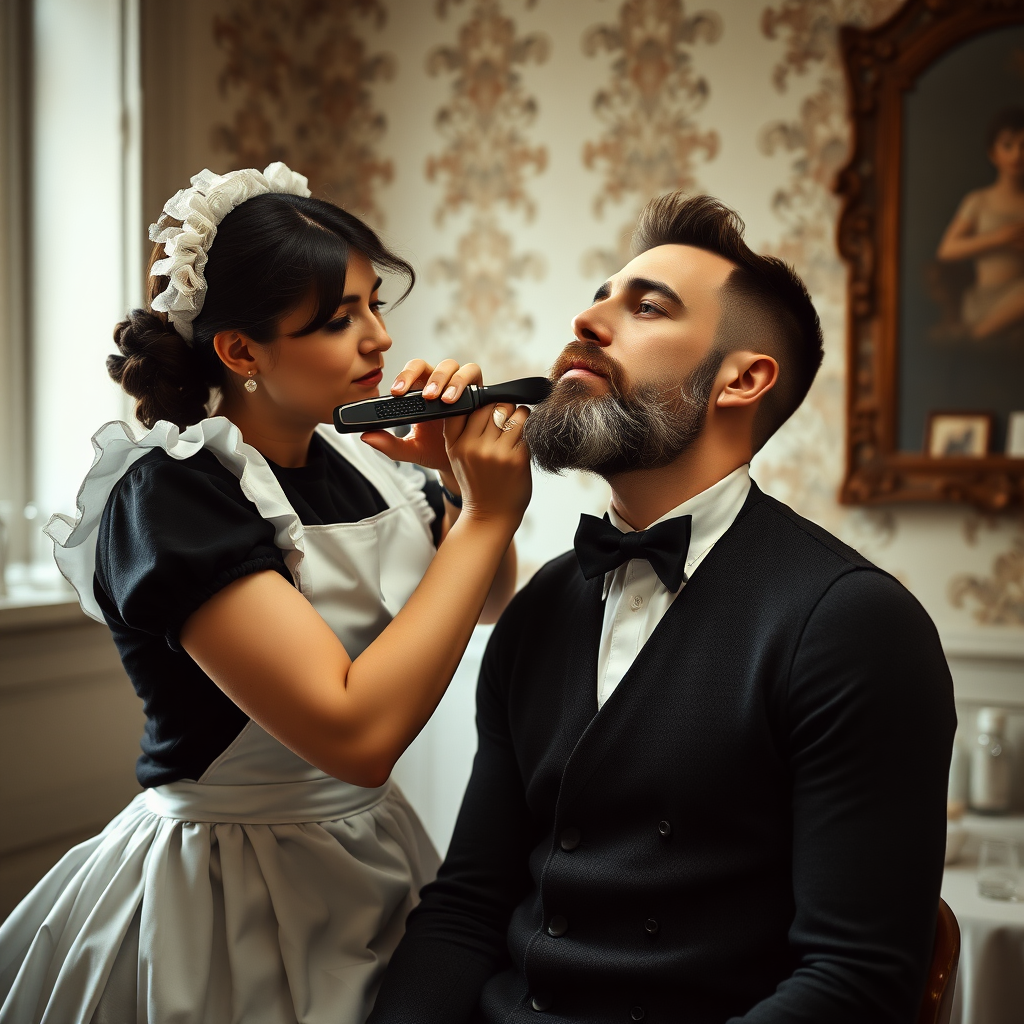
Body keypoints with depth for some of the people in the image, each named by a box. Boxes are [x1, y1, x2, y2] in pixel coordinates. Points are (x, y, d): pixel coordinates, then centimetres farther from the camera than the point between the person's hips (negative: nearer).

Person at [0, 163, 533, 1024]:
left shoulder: (356, 463, -1)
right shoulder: (171, 493, -22)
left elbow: (487, 601, 13)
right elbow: (356, 733, -30)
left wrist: (463, 481, -7)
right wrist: (487, 515, -24)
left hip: (366, 861, 7)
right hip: (226, 899, -7)